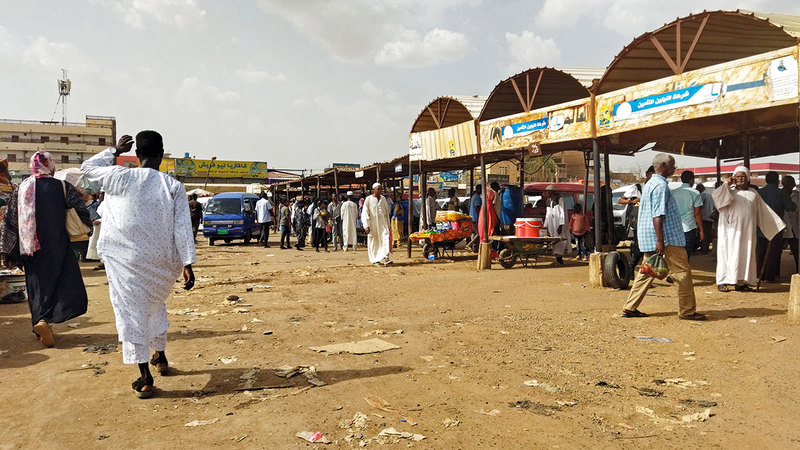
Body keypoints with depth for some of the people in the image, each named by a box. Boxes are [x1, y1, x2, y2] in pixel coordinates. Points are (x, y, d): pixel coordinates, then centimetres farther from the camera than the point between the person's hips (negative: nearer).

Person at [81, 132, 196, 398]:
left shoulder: (120, 177, -6)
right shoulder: (173, 186, -5)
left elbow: (87, 167, 14)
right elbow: (183, 228, -9)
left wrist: (114, 151, 22)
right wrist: (187, 263, -8)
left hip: (125, 261, -2)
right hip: (162, 263, 2)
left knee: (131, 313, 3)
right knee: (155, 306, 24)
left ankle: (145, 378, 1)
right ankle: (160, 357, 38)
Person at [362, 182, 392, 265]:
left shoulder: (383, 199, 8)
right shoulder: (368, 199, -4)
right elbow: (365, 213, -6)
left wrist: (388, 224, 15)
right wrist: (366, 226, -15)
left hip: (383, 223, 2)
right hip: (373, 224, -2)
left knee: (385, 238, -13)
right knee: (374, 241, 4)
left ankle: (386, 258, -21)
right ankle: (375, 259, 16)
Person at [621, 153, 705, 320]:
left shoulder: (650, 184, 18)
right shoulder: (660, 185, -14)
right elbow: (658, 215, -21)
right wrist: (660, 241, -24)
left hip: (648, 238, 10)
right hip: (667, 238, -10)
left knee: (647, 272, 11)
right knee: (683, 271, -1)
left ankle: (630, 308, 11)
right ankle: (687, 310, 6)